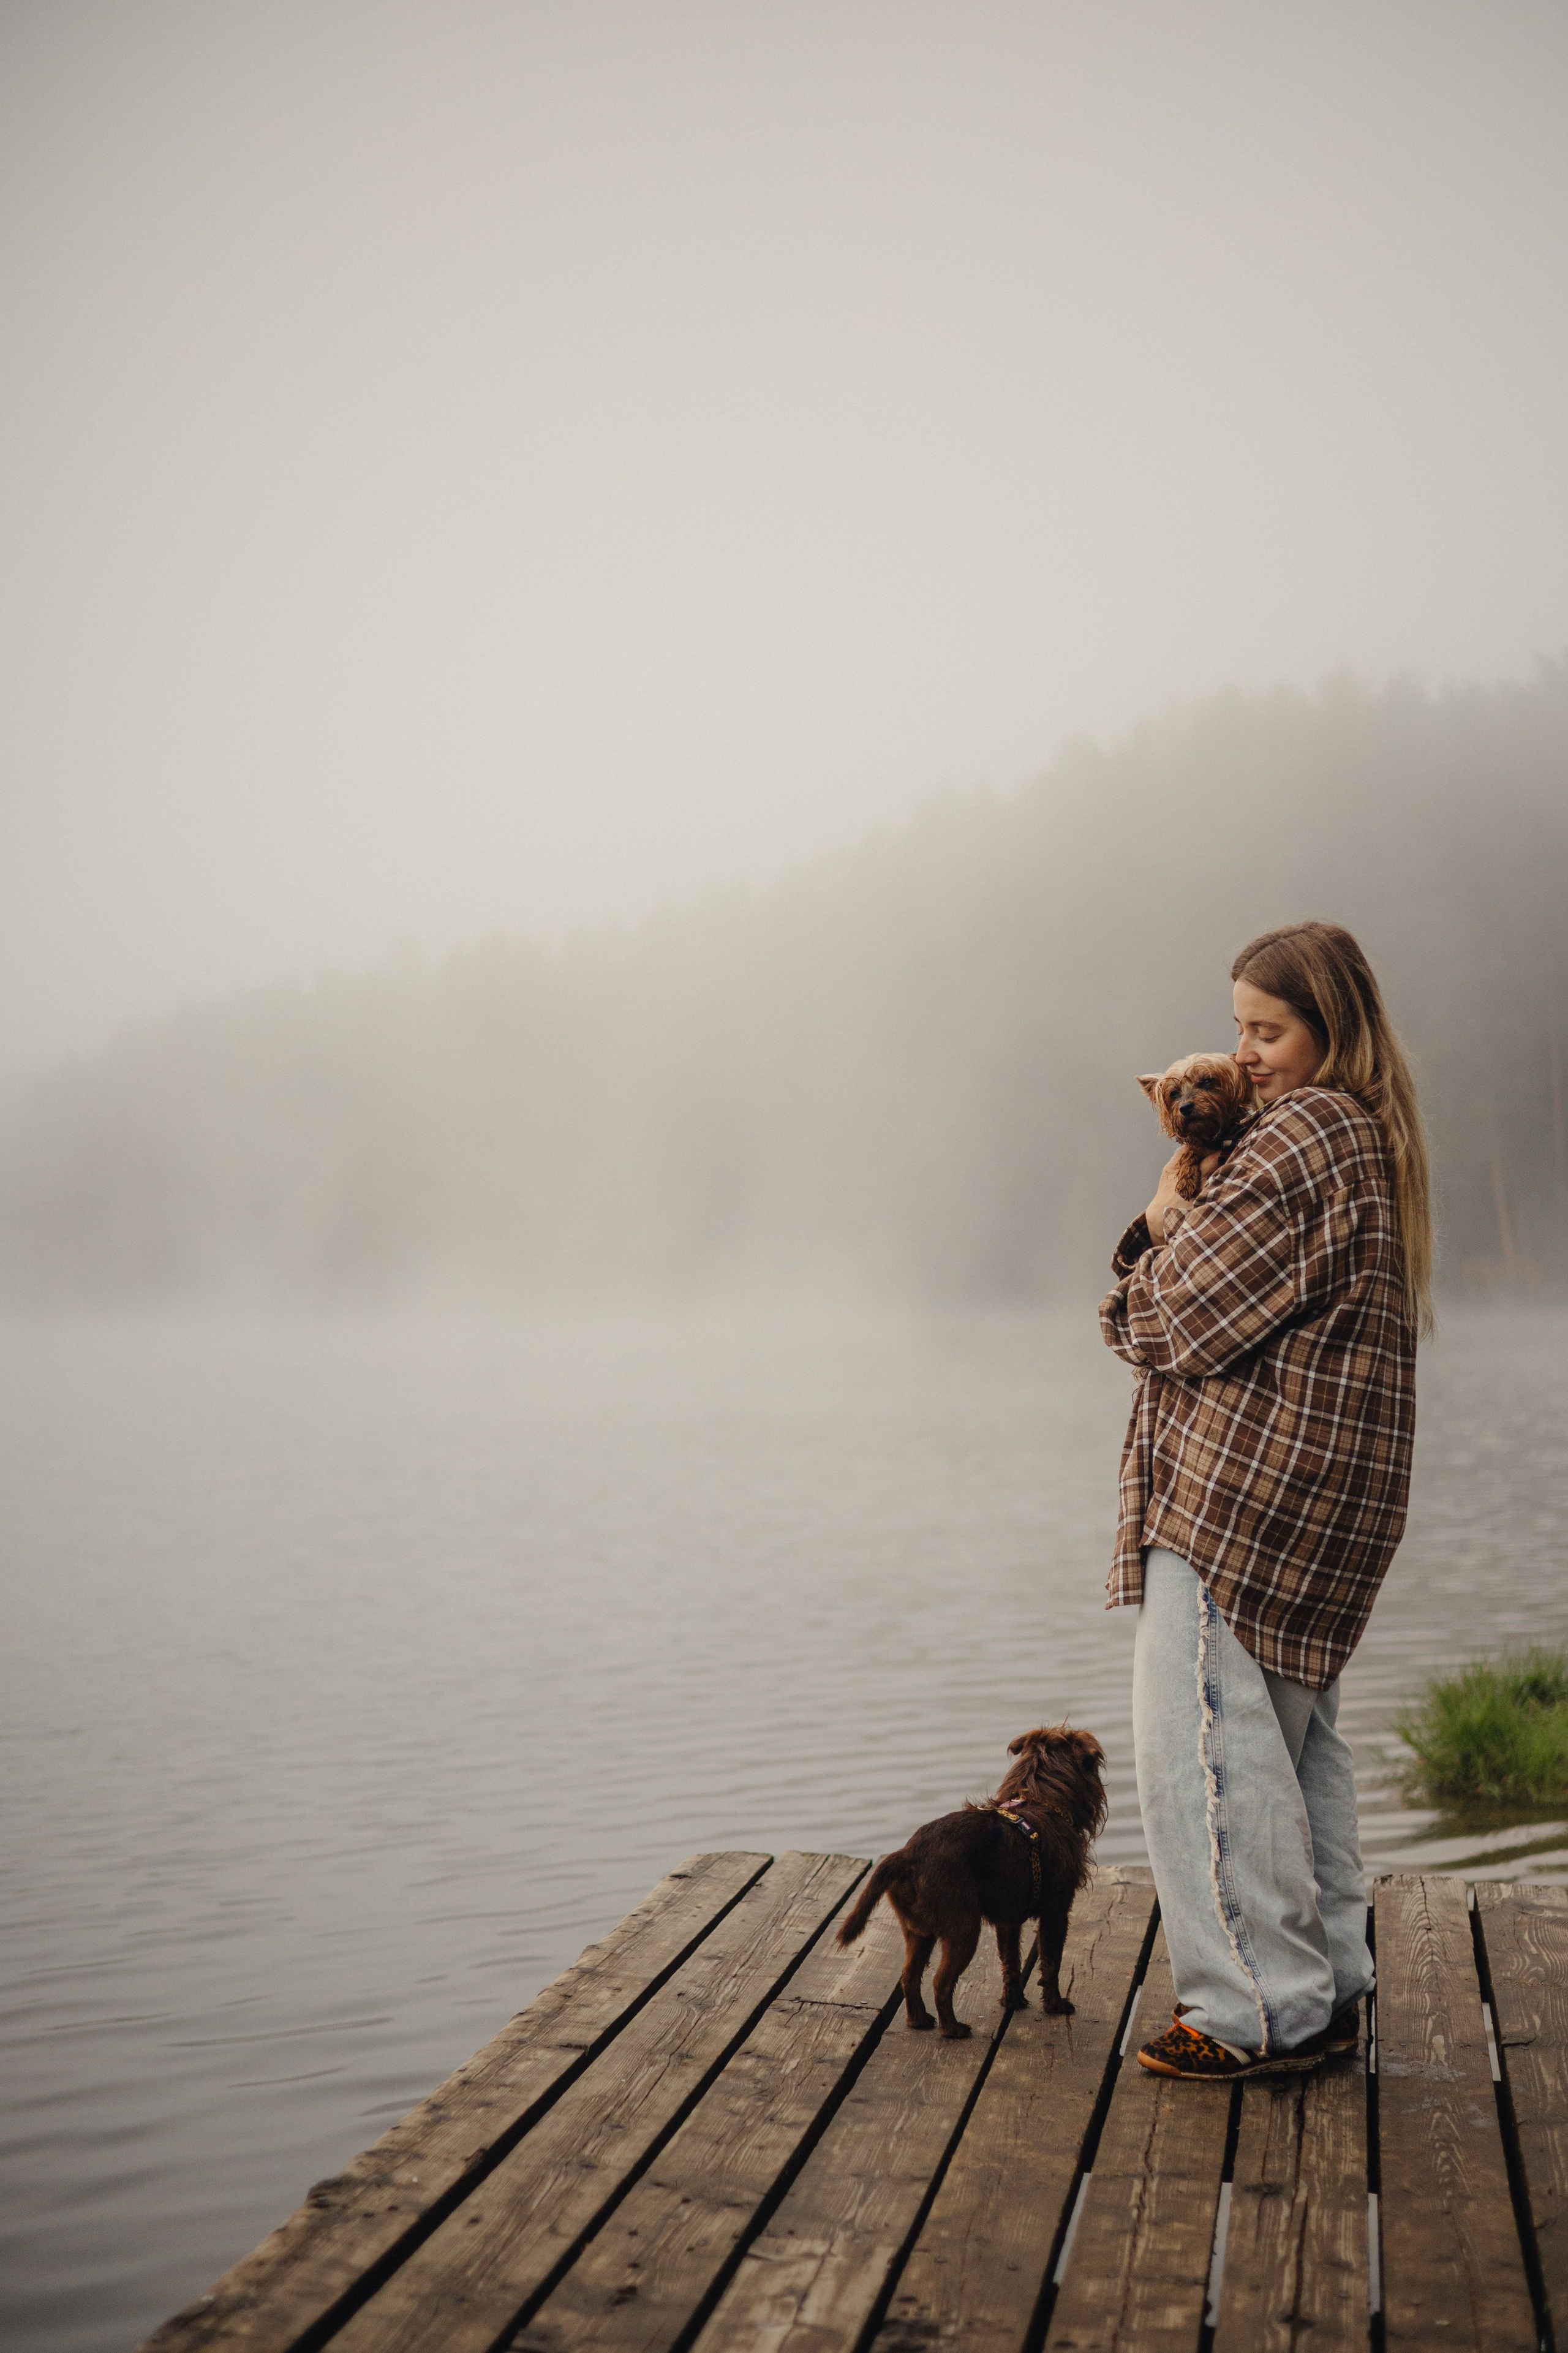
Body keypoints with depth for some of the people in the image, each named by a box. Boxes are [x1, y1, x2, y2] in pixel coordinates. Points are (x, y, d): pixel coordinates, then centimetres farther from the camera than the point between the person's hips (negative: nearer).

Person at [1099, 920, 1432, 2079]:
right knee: (1292, 1731, 16)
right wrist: (1172, 1231, -1)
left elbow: (1190, 1309, -16)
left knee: (1200, 1730, -5)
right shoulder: (1372, 1142, 18)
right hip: (1329, 1491, 11)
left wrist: (1163, 1228, 3)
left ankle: (1260, 2008, 2)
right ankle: (1329, 1989, 24)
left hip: (1248, 1481, -11)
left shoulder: (1302, 1136, -15)